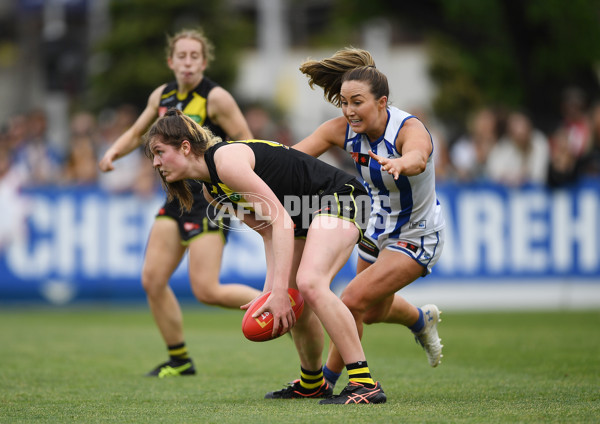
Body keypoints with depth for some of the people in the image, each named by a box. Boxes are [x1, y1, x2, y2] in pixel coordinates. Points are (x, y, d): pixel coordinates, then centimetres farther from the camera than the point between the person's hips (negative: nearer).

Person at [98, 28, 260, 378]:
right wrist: (113, 153, 5)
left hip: (211, 200, -7)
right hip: (177, 199, 7)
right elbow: (137, 133, 24)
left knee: (206, 290, -14)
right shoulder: (162, 96, 9)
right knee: (153, 280, 1)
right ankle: (179, 360, 14)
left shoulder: (216, 98, -11)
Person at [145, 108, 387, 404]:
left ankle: (365, 384, -29)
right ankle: (312, 384, 33)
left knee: (309, 283, -28)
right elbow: (268, 231, 9)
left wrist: (280, 291, -30)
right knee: (292, 305, 12)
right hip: (307, 215, 10)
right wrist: (270, 289, -4)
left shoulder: (226, 159, -22)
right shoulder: (212, 190, 9)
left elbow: (281, 220, -27)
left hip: (339, 197, -10)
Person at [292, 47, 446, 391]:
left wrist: (401, 163, -80)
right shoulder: (344, 129, -16)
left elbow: (417, 158, -56)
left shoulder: (410, 128, -32)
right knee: (373, 312, 24)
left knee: (353, 301, -18)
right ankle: (423, 320, 58)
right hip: (379, 228, 7)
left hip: (417, 237, -7)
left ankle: (327, 379, 5)